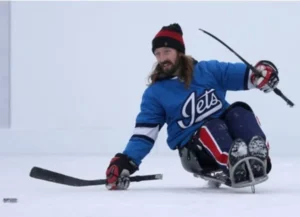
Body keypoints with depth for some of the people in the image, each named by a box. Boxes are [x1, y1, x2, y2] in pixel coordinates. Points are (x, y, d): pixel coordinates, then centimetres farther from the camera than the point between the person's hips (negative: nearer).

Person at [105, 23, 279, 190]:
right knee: (211, 128, -32)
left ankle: (259, 154, -48)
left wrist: (264, 72, -23)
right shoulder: (155, 93, 4)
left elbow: (246, 75, 1)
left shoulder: (209, 70, 6)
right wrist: (124, 163, -15)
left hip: (229, 133, 2)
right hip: (195, 152, -2)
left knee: (239, 111, -25)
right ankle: (236, 166, -59)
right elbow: (144, 134, -1)